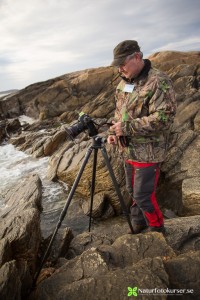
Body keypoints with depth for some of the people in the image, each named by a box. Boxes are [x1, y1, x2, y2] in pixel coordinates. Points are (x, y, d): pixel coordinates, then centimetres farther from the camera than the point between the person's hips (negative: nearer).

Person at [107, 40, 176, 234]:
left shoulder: (158, 82, -17)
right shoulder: (124, 82, 9)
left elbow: (163, 118, -25)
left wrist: (127, 127, -25)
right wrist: (113, 132, 3)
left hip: (148, 152, -8)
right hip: (128, 150, 8)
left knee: (143, 195, -1)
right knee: (133, 191, 20)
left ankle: (157, 230, 26)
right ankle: (137, 224, 43)